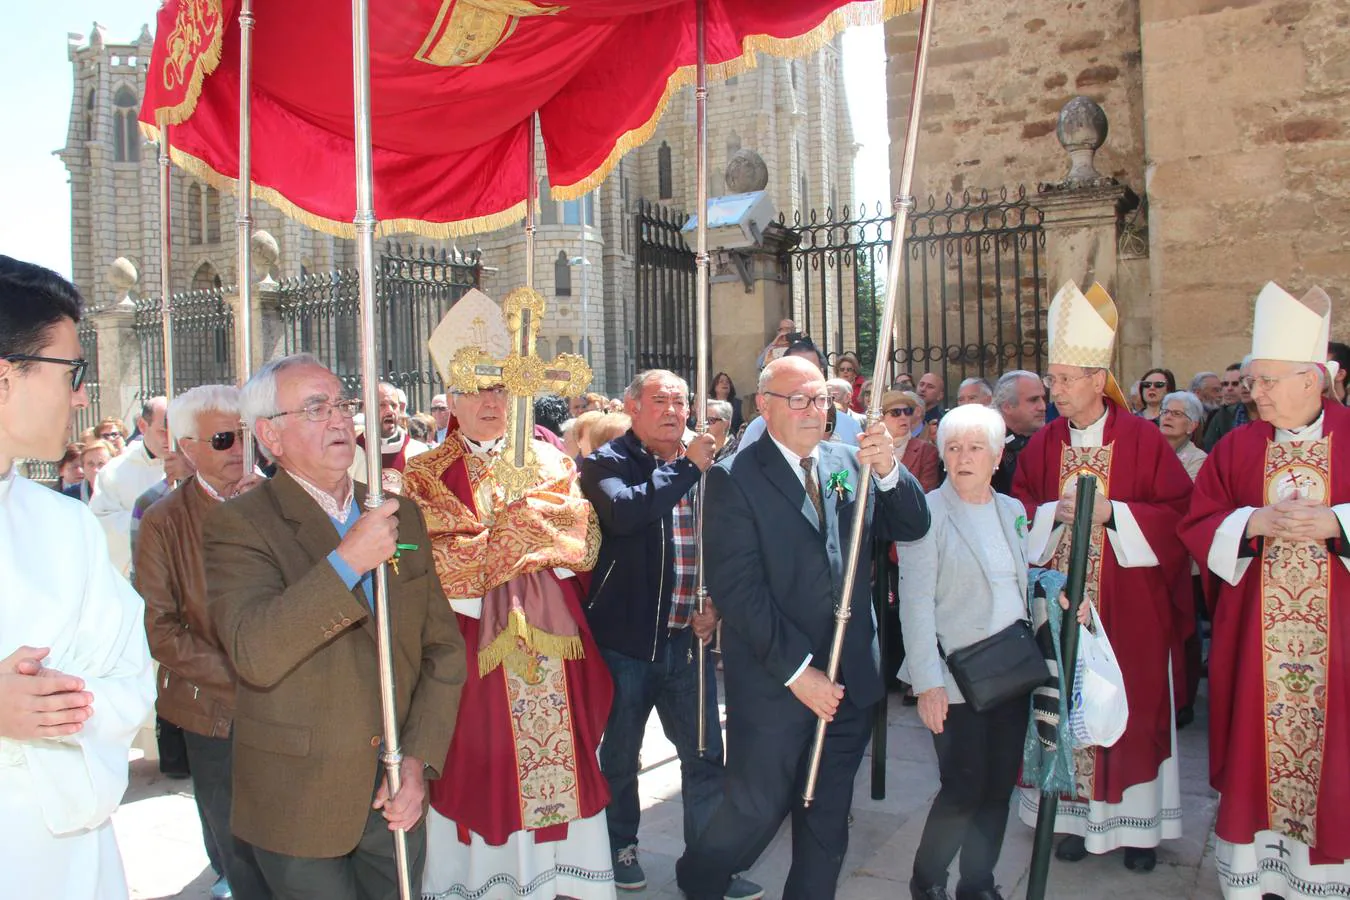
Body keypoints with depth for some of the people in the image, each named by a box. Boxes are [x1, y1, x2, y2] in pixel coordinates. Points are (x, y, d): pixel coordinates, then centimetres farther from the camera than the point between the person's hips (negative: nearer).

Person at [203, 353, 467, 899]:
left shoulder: (400, 515, 5)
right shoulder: (237, 525, -9)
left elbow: (444, 648, 6)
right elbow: (253, 654, -24)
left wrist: (419, 758, -3)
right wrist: (347, 561, -27)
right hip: (299, 812, -4)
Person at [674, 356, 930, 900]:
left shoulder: (851, 464, 6)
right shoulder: (734, 478, -9)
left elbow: (913, 527, 1)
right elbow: (736, 587, -15)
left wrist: (888, 471, -18)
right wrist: (796, 670, -17)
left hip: (849, 679, 5)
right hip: (773, 685, -4)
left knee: (828, 822, 17)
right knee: (756, 814, 7)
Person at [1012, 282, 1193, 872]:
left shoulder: (1143, 439, -4)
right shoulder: (1043, 443, 4)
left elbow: (1178, 511, -6)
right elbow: (1018, 512, 5)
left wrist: (1112, 512, -17)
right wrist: (1055, 513, -14)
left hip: (1128, 609, -2)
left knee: (1131, 707, 5)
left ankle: (1136, 821, 20)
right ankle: (1076, 816, 18)